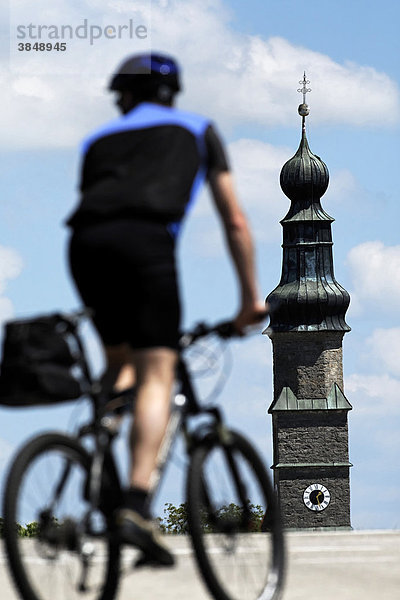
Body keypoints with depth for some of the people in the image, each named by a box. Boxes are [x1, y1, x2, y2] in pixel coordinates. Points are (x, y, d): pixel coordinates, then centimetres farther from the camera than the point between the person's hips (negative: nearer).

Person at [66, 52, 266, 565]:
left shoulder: (99, 140, 35)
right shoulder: (196, 130, 29)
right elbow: (234, 223, 26)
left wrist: (102, 306, 43)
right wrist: (250, 299, 32)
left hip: (84, 242, 3)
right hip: (146, 239, -3)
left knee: (119, 362, 23)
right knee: (156, 374, -5)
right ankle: (135, 508, -22)